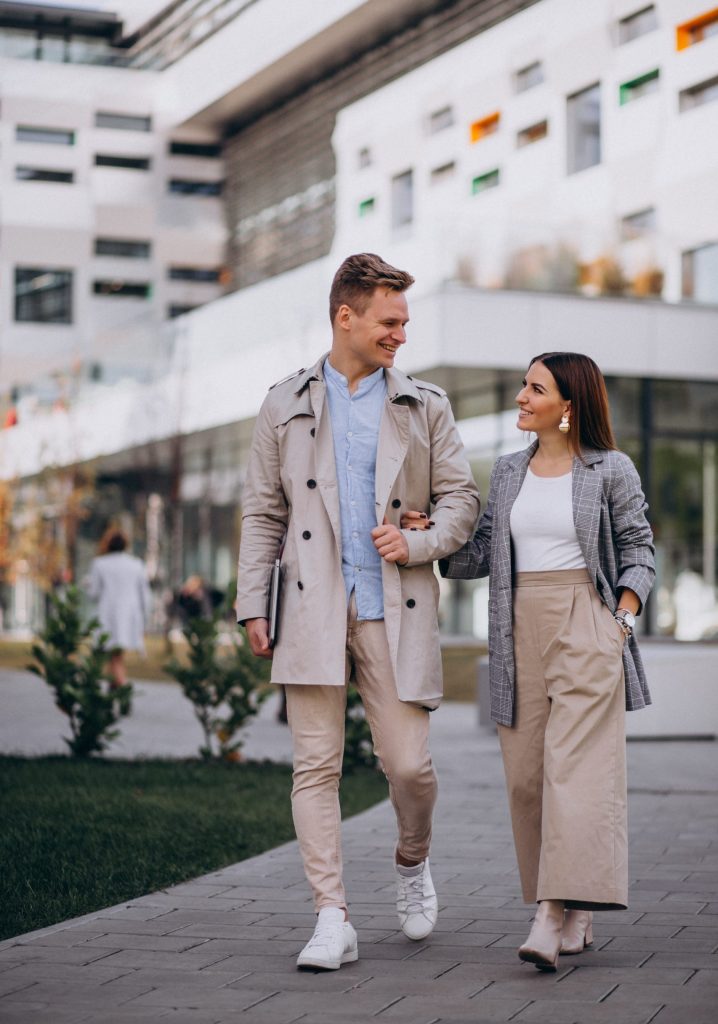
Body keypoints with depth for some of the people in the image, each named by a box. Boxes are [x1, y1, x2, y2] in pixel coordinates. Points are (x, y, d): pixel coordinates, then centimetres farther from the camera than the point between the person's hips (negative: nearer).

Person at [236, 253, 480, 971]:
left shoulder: (424, 406, 11)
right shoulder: (286, 406, 11)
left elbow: (462, 499, 10)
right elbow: (262, 513, 11)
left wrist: (416, 542, -10)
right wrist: (252, 605, 3)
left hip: (394, 611, 0)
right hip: (314, 612, 0)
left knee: (408, 763, -2)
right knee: (315, 766, -4)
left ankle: (412, 864, 30)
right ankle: (332, 920, 0)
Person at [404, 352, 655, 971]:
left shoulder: (611, 470, 3)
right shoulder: (509, 473, 15)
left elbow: (638, 550, 5)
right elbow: (484, 554, 14)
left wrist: (622, 619, -5)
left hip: (586, 625, -5)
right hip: (521, 630, 5)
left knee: (575, 769, -13)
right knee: (527, 774, 2)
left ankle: (554, 917, -18)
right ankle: (577, 916, 12)